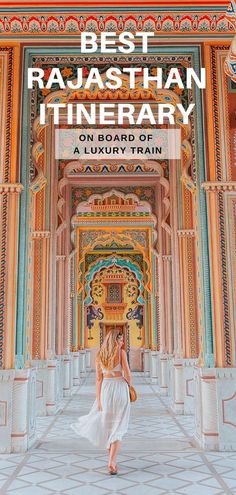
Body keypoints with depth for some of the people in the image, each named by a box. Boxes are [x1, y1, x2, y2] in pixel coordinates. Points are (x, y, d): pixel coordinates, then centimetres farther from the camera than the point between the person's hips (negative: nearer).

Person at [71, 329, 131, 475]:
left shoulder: (100, 355, 4)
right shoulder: (121, 352, -7)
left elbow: (99, 379, 3)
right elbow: (128, 374, -7)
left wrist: (98, 400, 4)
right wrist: (128, 385, 15)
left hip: (106, 389, 4)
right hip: (120, 388, -4)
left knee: (108, 425, 19)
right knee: (118, 427, 2)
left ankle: (112, 460, 29)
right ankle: (112, 463, -9)